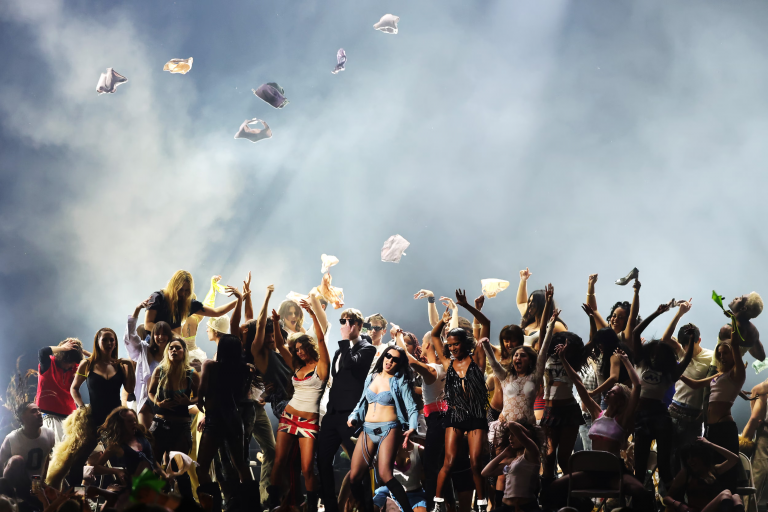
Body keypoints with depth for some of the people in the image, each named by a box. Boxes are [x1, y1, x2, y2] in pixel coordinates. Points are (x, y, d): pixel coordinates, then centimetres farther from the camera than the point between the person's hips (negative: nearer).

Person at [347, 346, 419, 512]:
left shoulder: (400, 382, 1)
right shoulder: (371, 378, 15)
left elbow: (412, 408, -4)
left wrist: (411, 428, -22)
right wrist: (353, 417, 4)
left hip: (388, 429, -5)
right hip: (368, 430, 5)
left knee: (384, 474, -24)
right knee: (354, 477, -4)